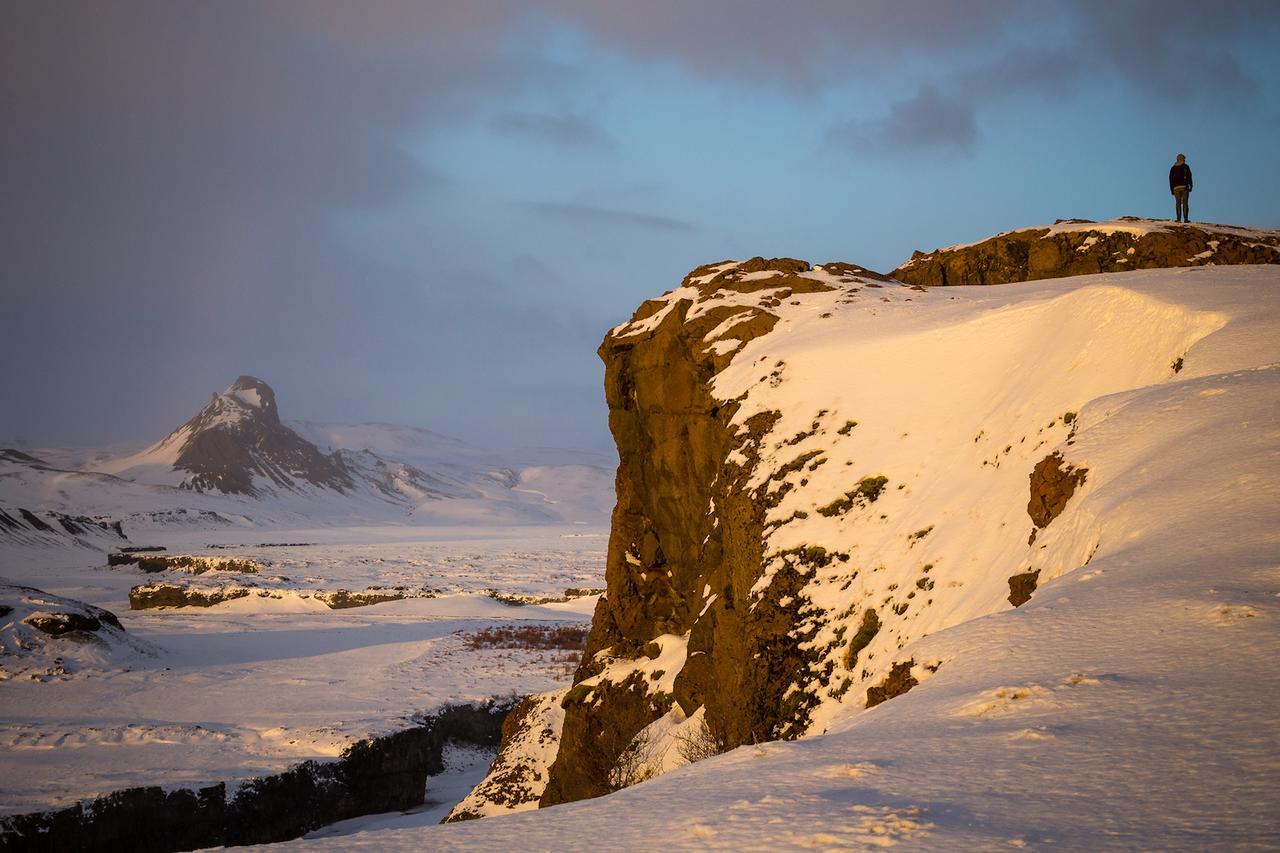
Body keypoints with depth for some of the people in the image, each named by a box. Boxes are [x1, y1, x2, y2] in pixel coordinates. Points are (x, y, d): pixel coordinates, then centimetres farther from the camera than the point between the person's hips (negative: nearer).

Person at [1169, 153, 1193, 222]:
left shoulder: (1173, 168, 14)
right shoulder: (1186, 167, 5)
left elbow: (1170, 180, 12)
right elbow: (1189, 176, -7)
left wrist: (1171, 189, 14)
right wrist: (1190, 186, -10)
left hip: (1176, 188, 2)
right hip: (1184, 187, -2)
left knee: (1178, 203, 2)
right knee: (1185, 203, -1)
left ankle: (1179, 218, -8)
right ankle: (1185, 218, -8)